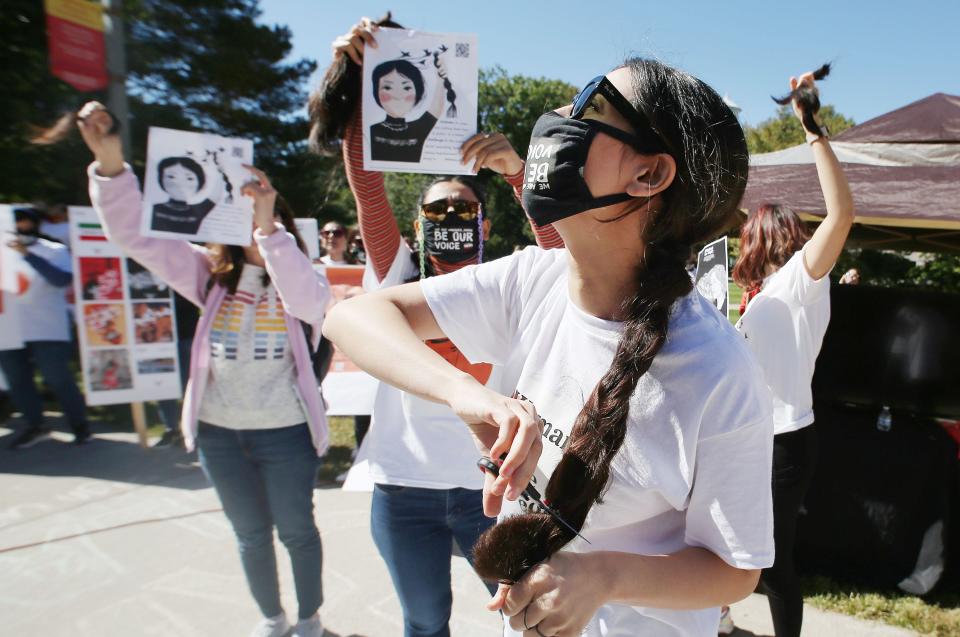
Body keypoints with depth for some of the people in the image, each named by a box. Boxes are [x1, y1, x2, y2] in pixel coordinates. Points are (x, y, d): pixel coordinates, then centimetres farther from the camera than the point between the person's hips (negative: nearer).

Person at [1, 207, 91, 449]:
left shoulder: (54, 250, -3)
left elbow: (63, 279, -20)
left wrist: (28, 255, -24)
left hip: (47, 331, -5)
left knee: (58, 380, -3)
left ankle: (80, 426, 11)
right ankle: (35, 425, 27)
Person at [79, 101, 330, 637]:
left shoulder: (300, 275, -7)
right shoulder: (212, 273, 1)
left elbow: (310, 304, -31)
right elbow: (134, 235, -7)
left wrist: (268, 225, -34)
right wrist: (110, 161, -22)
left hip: (284, 432, -3)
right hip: (219, 431, 4)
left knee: (296, 530, 13)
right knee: (251, 534, 20)